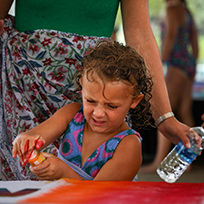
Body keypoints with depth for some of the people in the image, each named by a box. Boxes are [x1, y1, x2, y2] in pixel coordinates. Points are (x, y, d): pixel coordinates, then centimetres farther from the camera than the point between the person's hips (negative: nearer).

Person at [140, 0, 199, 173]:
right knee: (184, 113, 6)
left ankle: (159, 162, -14)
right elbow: (195, 47, 21)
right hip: (189, 64, 10)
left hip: (178, 64, -10)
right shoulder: (188, 14, 20)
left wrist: (162, 61, -17)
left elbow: (170, 36, -18)